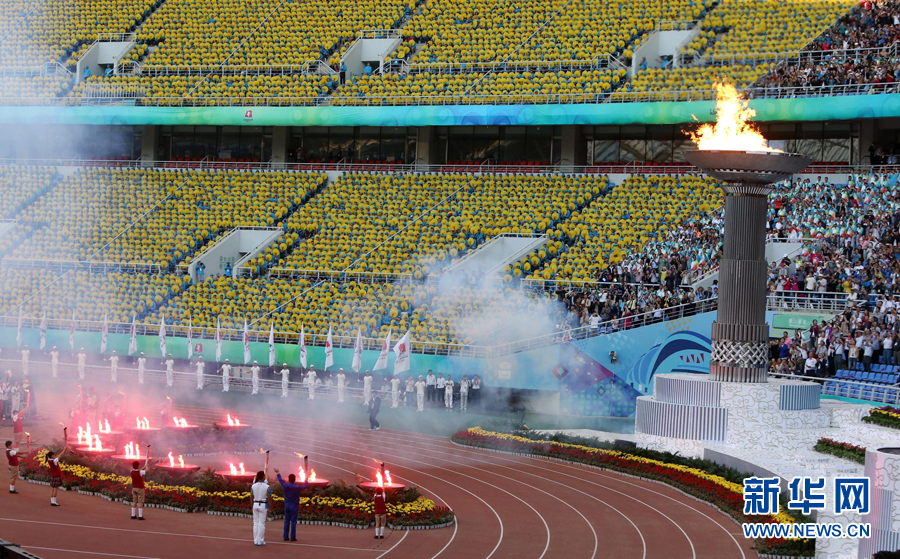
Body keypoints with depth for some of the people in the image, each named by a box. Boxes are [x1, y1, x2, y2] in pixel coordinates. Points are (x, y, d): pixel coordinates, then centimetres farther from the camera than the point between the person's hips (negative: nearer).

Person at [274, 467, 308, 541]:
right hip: (294, 506, -4)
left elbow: (280, 480, 15)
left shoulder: (286, 486, -4)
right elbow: (306, 486, 2)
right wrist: (306, 481, 24)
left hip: (287, 505, 4)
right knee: (293, 522, -1)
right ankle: (293, 537, 0)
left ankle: (285, 537, 9)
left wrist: (278, 473, 33)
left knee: (286, 521, 9)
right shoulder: (297, 487, -13)